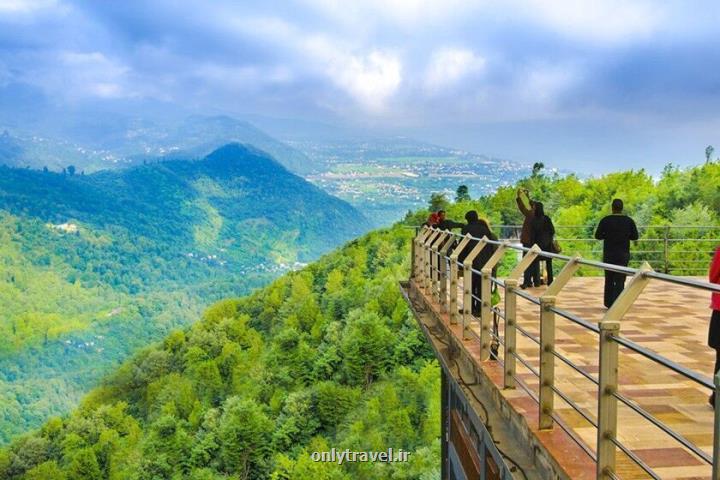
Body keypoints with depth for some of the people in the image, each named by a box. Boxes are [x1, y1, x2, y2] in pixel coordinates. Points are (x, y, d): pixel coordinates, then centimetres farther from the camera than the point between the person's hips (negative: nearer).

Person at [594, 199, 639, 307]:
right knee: (620, 280, 2)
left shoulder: (605, 220, -6)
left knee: (609, 279, 14)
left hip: (608, 254, 0)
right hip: (623, 255, 0)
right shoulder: (629, 220, -2)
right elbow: (635, 236, 2)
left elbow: (598, 236, -4)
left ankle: (608, 303, 19)